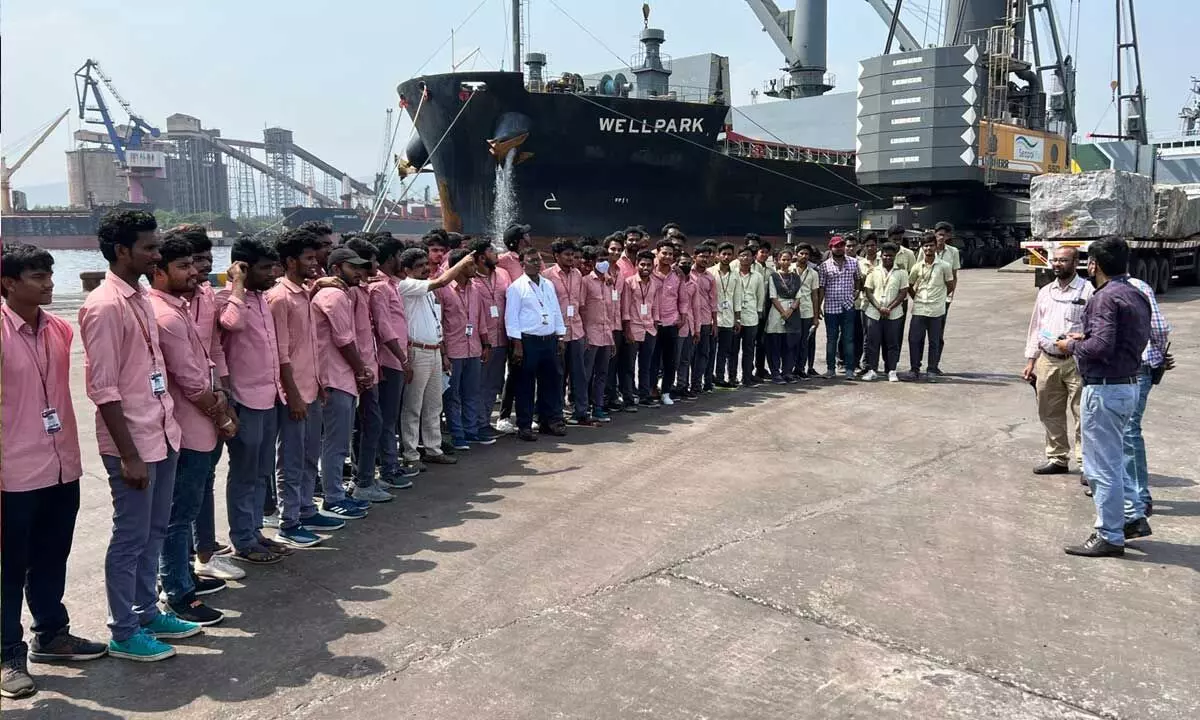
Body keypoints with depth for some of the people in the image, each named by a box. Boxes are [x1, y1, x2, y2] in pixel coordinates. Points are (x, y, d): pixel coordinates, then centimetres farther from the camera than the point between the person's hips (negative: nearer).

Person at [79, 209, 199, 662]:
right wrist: (128, 454, -18)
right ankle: (123, 632, 17)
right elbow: (103, 389, -18)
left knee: (154, 531, 17)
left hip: (162, 434, 8)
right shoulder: (104, 306, -16)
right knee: (130, 538, 3)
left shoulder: (140, 298, 10)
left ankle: (147, 614, 31)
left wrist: (169, 425, 15)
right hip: (133, 442, -8)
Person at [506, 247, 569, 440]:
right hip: (528, 341, -6)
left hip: (550, 340, 6)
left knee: (551, 381, 10)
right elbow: (511, 317, -8)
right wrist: (517, 344, -14)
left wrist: (561, 336, 10)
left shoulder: (548, 285, 14)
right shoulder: (516, 287, -5)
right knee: (525, 385, 1)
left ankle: (550, 421, 21)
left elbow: (557, 312, 17)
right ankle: (524, 426, 9)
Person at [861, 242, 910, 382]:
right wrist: (879, 308, -10)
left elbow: (903, 293, 0)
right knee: (873, 342, 3)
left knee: (892, 343, 3)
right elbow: (868, 292, 3)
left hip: (894, 314, -1)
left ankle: (891, 371, 9)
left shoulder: (901, 272, 4)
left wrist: (889, 308, -11)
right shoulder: (873, 271, 6)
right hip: (874, 313, 1)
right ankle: (872, 370, 11)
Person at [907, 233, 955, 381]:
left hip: (936, 310, -2)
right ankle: (915, 369, 10)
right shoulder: (917, 267, 4)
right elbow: (910, 286, 15)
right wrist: (917, 298, 9)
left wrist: (938, 297, 7)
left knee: (934, 341, 5)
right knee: (914, 339, 0)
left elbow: (950, 286, 5)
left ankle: (932, 369, 14)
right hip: (918, 309, 2)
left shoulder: (943, 266, -3)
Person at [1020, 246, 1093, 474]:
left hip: (1076, 363, -6)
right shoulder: (1045, 292, 14)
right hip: (1047, 361, 6)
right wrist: (1030, 360, 14)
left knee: (1083, 414, -4)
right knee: (1050, 414, 13)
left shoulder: (1088, 291, -5)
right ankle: (1057, 459, 26)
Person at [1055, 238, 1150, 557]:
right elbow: (1140, 339, 17)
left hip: (1105, 389, -10)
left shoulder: (1105, 297, -18)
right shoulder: (1137, 296, 12)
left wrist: (1072, 346, -7)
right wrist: (1086, 337, 12)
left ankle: (1109, 537, 7)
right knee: (1113, 458, 23)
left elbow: (1101, 346, -26)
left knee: (1103, 465, 0)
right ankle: (1134, 517, 26)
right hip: (1129, 385, 10)